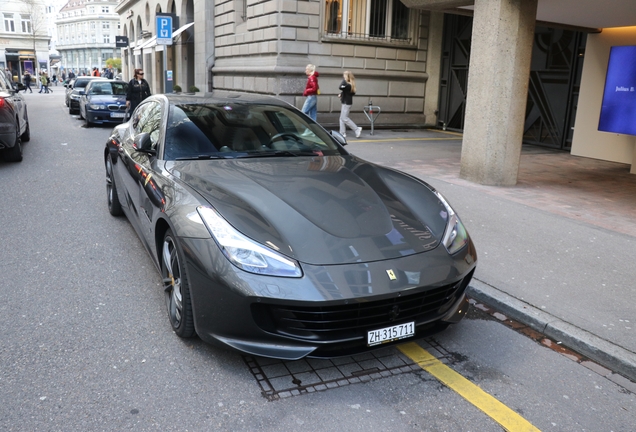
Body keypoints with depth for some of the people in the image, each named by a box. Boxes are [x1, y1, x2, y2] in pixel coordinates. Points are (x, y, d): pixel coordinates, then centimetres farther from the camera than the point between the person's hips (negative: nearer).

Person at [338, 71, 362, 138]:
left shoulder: (348, 85, -20)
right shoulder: (350, 84, 10)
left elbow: (341, 87, -37)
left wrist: (344, 80, -23)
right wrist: (342, 94, 9)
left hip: (347, 103, -10)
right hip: (345, 102, 10)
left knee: (344, 118, -7)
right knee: (342, 118, 10)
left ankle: (357, 129, -3)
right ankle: (342, 133, 12)